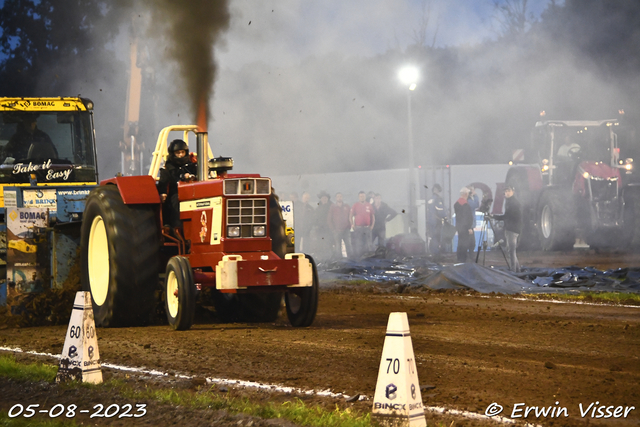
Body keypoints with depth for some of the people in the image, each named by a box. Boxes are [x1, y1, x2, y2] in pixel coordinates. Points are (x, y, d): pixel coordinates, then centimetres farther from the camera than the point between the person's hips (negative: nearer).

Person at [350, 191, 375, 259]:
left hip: (367, 228, 3)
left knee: (368, 245, 5)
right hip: (358, 228, -3)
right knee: (357, 245, -5)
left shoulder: (369, 205, 10)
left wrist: (372, 225, 6)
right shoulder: (355, 205, 2)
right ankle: (356, 258, -2)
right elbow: (350, 216, 3)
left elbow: (372, 216, 17)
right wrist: (352, 225, -7)